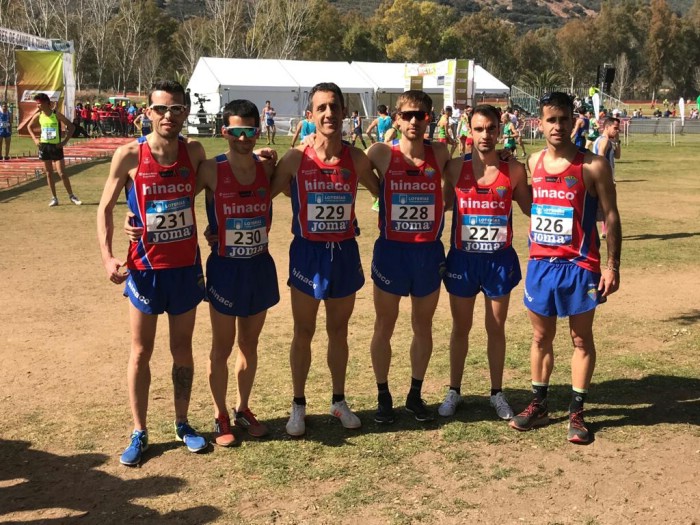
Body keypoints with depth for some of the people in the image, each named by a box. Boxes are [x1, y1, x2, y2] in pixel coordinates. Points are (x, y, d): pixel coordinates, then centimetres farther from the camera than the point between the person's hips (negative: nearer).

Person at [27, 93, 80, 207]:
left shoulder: (56, 114, -10)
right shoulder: (38, 115, 2)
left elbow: (71, 127, -8)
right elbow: (29, 126, 20)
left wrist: (65, 141, -12)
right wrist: (35, 139, 6)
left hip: (56, 146, -4)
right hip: (44, 146, 4)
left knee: (62, 173, -6)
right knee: (49, 173, 7)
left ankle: (71, 196, 7)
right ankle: (54, 198, 14)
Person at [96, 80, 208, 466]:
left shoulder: (194, 152, -4)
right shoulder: (129, 156, -11)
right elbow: (105, 208, -3)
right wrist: (107, 256, -13)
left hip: (186, 267, 2)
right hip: (145, 268, -2)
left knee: (182, 349, 14)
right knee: (140, 352, 7)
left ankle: (182, 424, 29)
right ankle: (139, 433, 20)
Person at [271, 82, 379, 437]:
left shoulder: (356, 160, -2)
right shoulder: (296, 159, -9)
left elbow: (382, 192, 15)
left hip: (345, 252, 2)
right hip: (308, 252, -2)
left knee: (339, 331, 15)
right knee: (303, 333, 9)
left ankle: (339, 401, 30)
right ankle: (298, 405, 24)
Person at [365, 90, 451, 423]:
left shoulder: (440, 154, -1)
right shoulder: (382, 153, -7)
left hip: (429, 251, 2)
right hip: (391, 250, -2)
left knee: (423, 326, 13)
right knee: (384, 326, 8)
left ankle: (415, 395, 29)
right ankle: (383, 397, 24)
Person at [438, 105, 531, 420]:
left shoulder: (513, 170, -5)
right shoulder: (456, 167, -4)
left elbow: (529, 207, 6)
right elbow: (444, 202, 10)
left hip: (499, 260, 0)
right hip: (462, 258, 0)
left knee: (496, 328, 12)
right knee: (461, 327, 13)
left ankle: (497, 393, 27)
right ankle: (454, 391, 28)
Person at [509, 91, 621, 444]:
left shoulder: (593, 166, -9)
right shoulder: (534, 163, 4)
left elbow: (611, 216, -7)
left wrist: (612, 265, -12)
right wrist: (532, 253, 13)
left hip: (580, 265, -4)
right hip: (540, 264, 4)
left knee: (581, 339, 7)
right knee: (541, 336, 13)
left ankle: (576, 412, 17)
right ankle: (538, 404, 26)